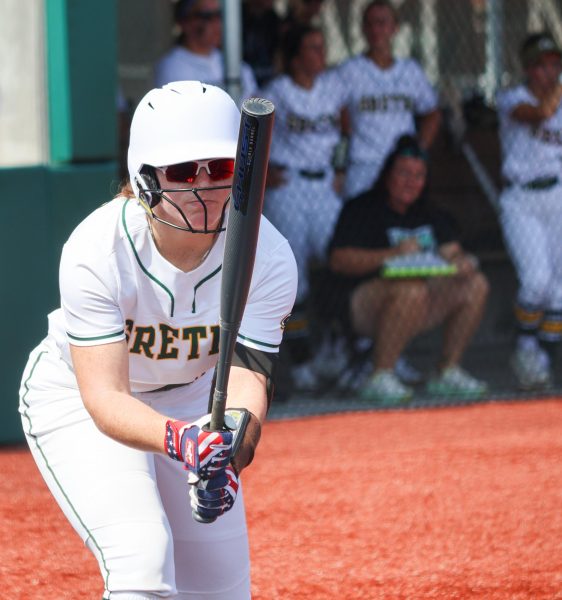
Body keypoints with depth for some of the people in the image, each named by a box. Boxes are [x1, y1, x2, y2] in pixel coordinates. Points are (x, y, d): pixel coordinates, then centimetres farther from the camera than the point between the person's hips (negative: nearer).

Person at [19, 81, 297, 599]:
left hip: (190, 395, 4)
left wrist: (227, 455, -52)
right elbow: (105, 397, -37)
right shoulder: (96, 250, -33)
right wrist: (178, 439, -57)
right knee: (143, 557, -26)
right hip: (77, 398, -4)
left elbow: (247, 378, -30)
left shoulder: (268, 257, -25)